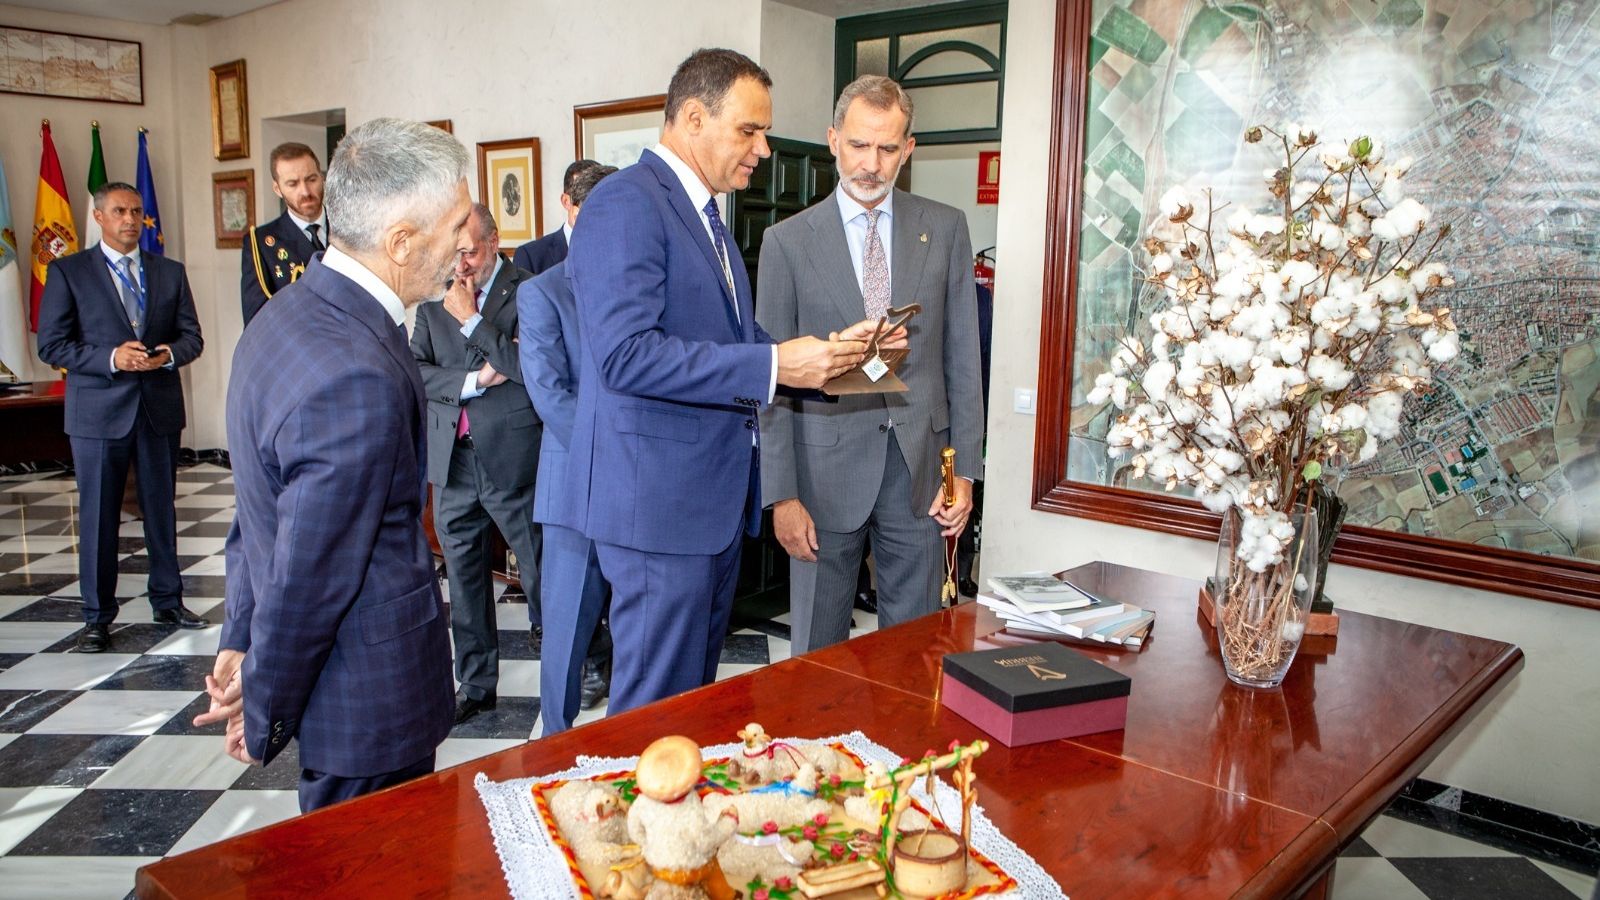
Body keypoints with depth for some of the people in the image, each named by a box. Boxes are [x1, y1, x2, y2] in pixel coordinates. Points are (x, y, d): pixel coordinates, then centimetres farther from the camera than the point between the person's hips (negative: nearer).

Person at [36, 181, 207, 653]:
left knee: (162, 510, 12)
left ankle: (168, 601, 25)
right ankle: (98, 616, 15)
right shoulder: (68, 271, 0)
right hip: (98, 410, -3)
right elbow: (52, 344, -5)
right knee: (98, 517, 4)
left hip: (159, 406, 3)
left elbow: (192, 336, 8)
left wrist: (168, 354, -14)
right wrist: (111, 358, -18)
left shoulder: (170, 272, 9)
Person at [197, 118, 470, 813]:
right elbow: (308, 576, -23)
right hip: (372, 701, -9)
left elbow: (254, 507, 11)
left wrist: (241, 639, 16)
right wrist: (265, 715, -9)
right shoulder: (359, 377, -29)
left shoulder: (288, 314, 4)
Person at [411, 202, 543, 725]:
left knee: (540, 572, 3)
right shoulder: (434, 300, 10)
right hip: (452, 460, 6)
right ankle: (475, 684, 27)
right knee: (464, 579, 14)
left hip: (513, 459, -5)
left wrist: (471, 320, -16)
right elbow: (415, 371, 2)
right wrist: (473, 381, -12)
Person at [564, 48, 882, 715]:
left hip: (714, 496, 10)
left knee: (698, 696, 19)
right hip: (657, 494, -10)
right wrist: (773, 366, -25)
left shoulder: (705, 215, 18)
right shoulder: (626, 203, -14)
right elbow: (625, 354, -25)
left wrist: (818, 356, 4)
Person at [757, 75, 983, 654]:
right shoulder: (787, 241, 0)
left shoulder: (945, 228, 5)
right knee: (817, 651, 9)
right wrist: (781, 493, -6)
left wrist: (964, 470, 1)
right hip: (827, 467, -1)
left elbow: (961, 356, 6)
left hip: (918, 465, 2)